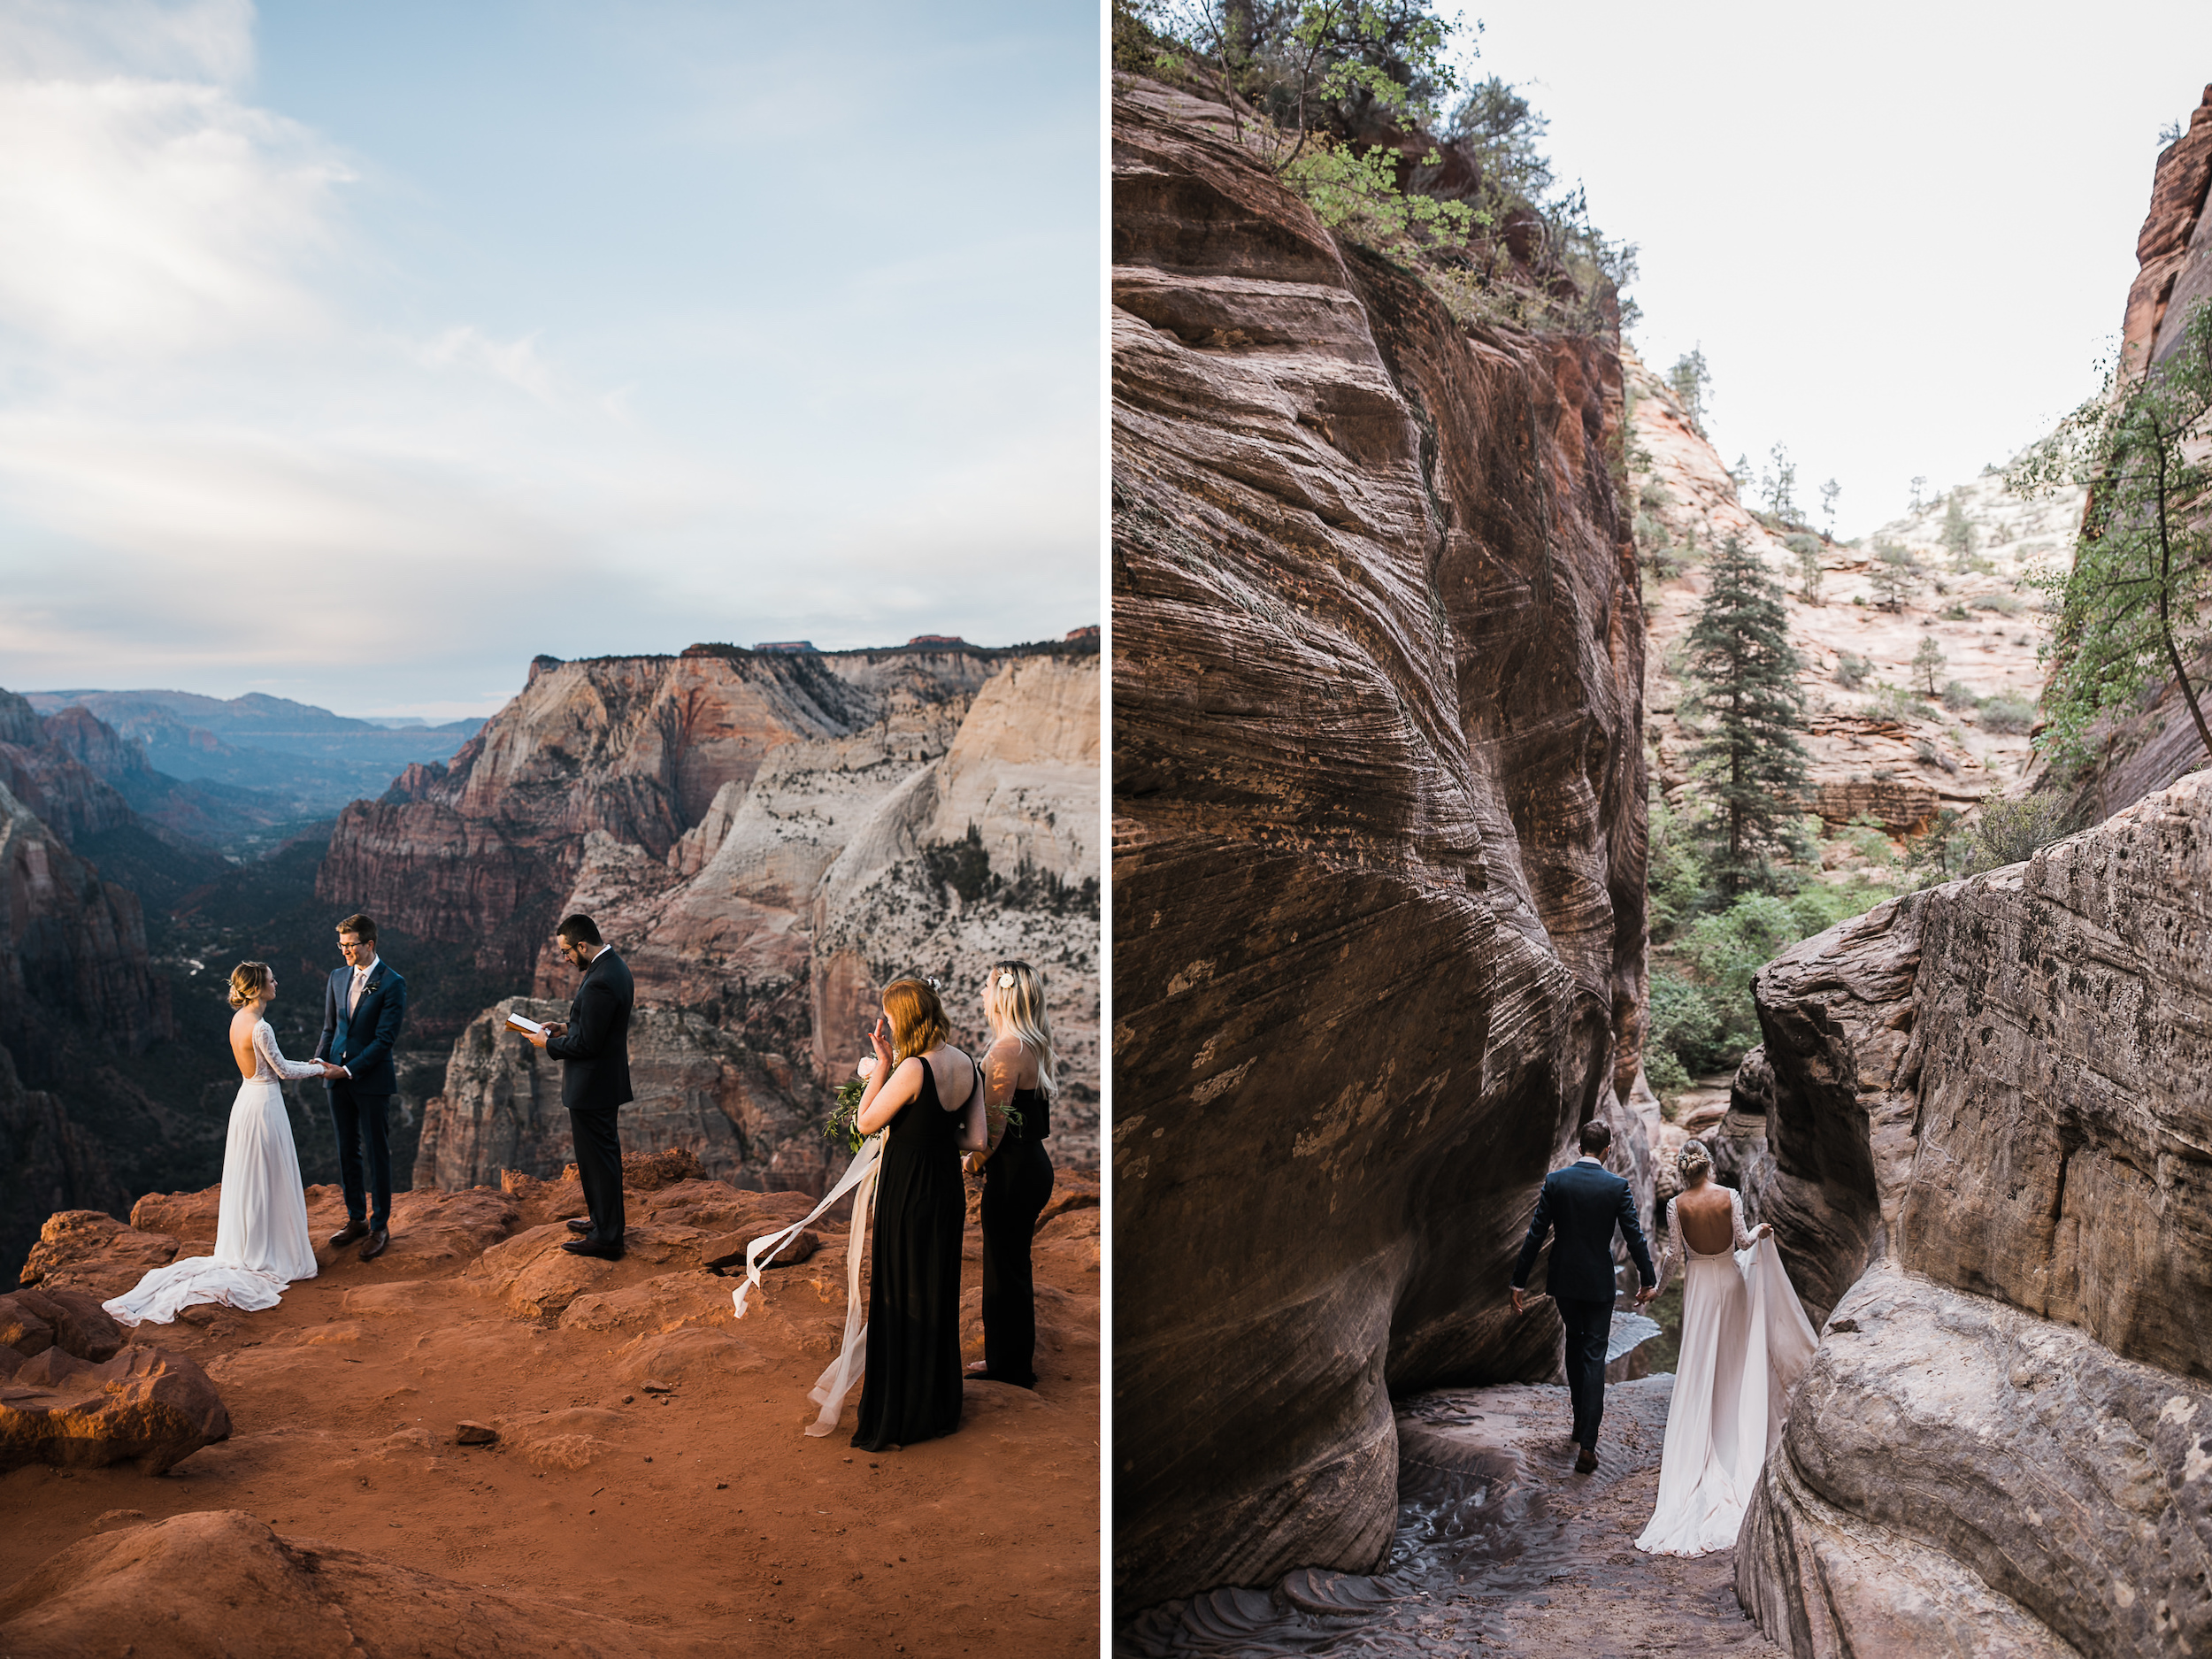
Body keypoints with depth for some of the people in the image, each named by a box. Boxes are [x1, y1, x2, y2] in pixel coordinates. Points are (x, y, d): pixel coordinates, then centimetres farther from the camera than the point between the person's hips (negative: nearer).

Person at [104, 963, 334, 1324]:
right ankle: (269, 1251, 14)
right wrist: (318, 1070, 0)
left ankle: (245, 1250, 26)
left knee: (247, 1181, 17)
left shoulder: (239, 1019, 5)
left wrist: (306, 1064, 17)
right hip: (265, 1104, -9)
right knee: (269, 1181, 4)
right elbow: (282, 1070, -14)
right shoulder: (260, 1028, -24)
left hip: (247, 1100, 9)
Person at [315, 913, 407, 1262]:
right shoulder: (338, 977, 9)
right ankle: (356, 1219, 26)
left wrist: (348, 1070, -17)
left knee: (377, 1153, 3)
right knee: (347, 1151, 13)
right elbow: (330, 1027, 14)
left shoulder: (392, 983, -11)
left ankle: (380, 1226, 13)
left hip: (372, 1080, -6)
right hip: (339, 1078, 6)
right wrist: (320, 1059, -3)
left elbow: (385, 1038, -14)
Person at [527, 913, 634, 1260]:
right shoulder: (615, 966, 7)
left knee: (598, 1159, -1)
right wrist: (566, 1026, 9)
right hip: (607, 1079, 10)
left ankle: (607, 1239, 8)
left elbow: (586, 1044, -23)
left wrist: (547, 1043, -9)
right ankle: (606, 1221, 35)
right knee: (605, 1154, 21)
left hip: (591, 1087, -10)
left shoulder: (599, 983, -26)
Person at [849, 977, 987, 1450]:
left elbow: (866, 1123, -12)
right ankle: (940, 1407, 30)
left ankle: (898, 1417, 17)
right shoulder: (967, 1065, 0)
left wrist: (883, 1063, -9)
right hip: (948, 1189, 7)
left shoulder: (913, 1069, -22)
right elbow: (977, 1141, 1)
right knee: (939, 1298, 18)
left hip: (908, 1194, -7)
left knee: (900, 1303, 6)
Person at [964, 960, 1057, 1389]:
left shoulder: (1008, 1049, -19)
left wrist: (971, 1165, -6)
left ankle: (1010, 1369, 14)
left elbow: (994, 1124, -21)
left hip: (1013, 1172, -10)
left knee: (1005, 1269, 2)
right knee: (1012, 1265, 19)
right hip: (1033, 1163, 10)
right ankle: (1009, 1360, 31)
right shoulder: (1035, 1045, 10)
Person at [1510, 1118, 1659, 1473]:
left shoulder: (1555, 1181, -8)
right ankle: (1587, 1445, -5)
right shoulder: (1617, 1186, -11)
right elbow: (1635, 1237, -7)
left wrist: (1519, 1281, -2)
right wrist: (1648, 1281, 6)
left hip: (1563, 1280, 2)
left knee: (1575, 1340, 24)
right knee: (1594, 1356, 1)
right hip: (1599, 1281, -2)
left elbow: (1536, 1234, -7)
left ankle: (1581, 1419, 33)